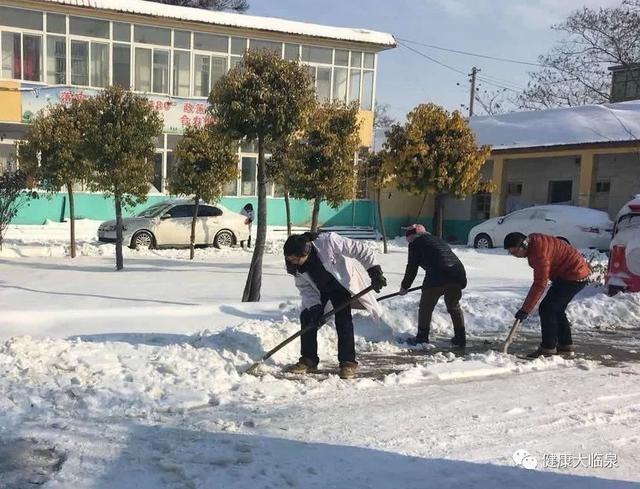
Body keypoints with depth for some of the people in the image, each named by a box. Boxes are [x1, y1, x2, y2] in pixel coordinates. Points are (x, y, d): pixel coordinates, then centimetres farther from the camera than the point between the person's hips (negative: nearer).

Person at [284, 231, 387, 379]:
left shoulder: (328, 241, -37)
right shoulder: (296, 265, -20)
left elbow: (361, 250, -31)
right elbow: (304, 287, -12)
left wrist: (374, 271, -34)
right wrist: (314, 307, -25)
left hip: (340, 283, -4)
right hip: (317, 289, 4)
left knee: (343, 320, -16)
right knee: (307, 317, -5)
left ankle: (348, 363, -8)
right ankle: (308, 361, 7)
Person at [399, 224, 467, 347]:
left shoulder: (416, 243, 11)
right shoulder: (439, 240, 32)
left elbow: (412, 268, 10)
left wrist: (404, 286, 22)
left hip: (437, 277, -7)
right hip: (458, 273, 7)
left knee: (426, 307, 9)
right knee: (454, 307, 22)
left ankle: (422, 338, 14)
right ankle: (460, 338, 23)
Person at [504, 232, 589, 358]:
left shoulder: (539, 253, -29)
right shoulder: (533, 241, 1)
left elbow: (540, 285, -27)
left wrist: (525, 309, -24)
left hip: (574, 276, -10)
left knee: (546, 309, -10)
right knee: (556, 309, 17)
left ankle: (548, 348, -3)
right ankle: (566, 345, 27)